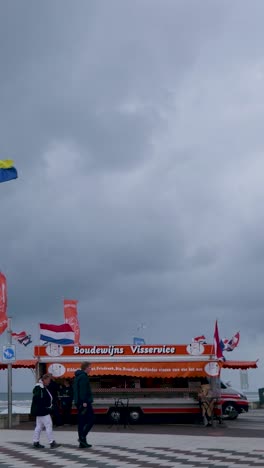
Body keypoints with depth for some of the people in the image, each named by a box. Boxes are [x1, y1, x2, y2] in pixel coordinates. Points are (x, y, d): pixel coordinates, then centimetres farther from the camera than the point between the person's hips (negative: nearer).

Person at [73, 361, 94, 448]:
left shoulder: (78, 376, 19)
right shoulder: (83, 377, -12)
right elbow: (83, 390, -20)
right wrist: (84, 401, -22)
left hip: (79, 402, 10)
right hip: (84, 402, -10)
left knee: (82, 421, 10)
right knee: (91, 419, -5)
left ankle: (82, 442, 13)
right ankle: (82, 437, -12)